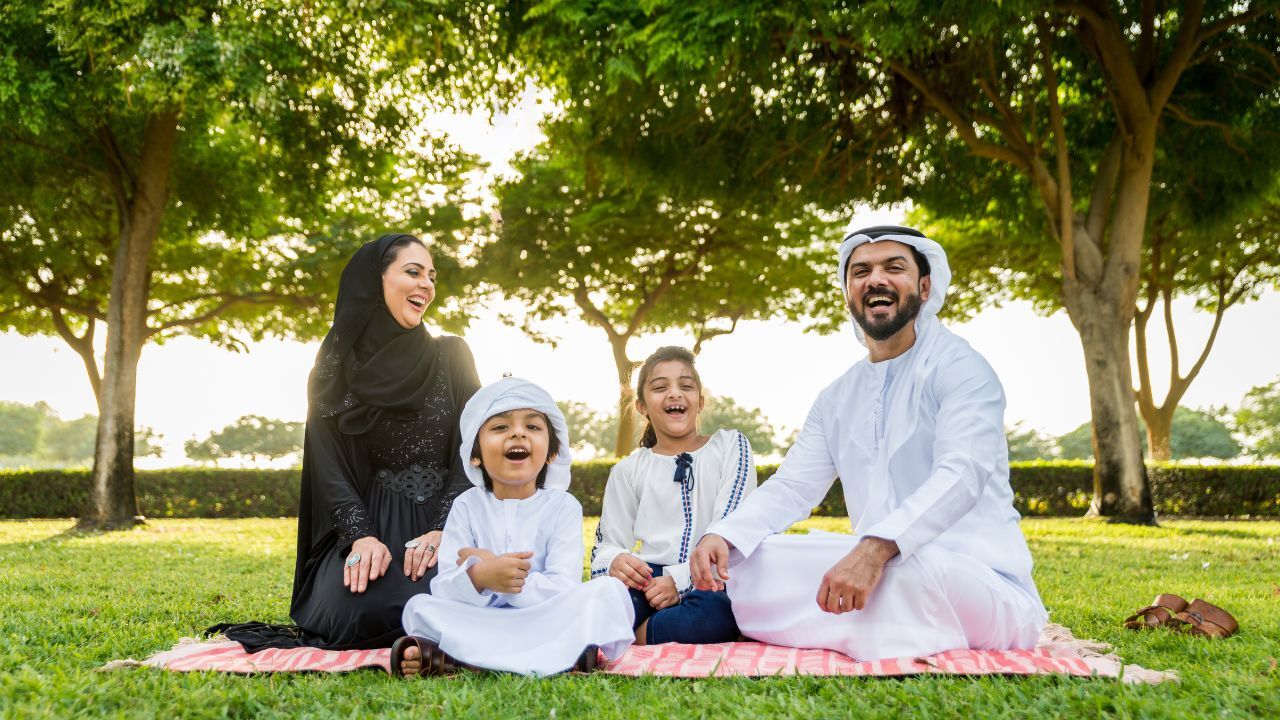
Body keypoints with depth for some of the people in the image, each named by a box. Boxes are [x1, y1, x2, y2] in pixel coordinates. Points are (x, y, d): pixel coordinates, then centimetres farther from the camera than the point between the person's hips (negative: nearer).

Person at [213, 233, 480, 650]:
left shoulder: (452, 356, 7)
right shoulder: (335, 368, 5)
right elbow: (330, 466, -2)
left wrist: (441, 531, -16)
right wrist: (361, 537, -20)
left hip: (441, 522, 0)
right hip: (370, 523, 0)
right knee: (353, 609, -30)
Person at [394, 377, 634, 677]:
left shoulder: (563, 506, -1)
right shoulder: (467, 506, 3)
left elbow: (563, 592, -12)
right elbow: (442, 588, -7)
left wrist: (488, 572, -18)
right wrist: (478, 576, -30)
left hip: (547, 623, 0)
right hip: (481, 622, 1)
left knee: (610, 590, -25)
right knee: (418, 607, -21)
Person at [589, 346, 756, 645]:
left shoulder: (730, 446, 11)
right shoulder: (629, 470, 16)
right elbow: (607, 545, 12)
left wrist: (680, 579, -15)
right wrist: (615, 562, -15)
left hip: (712, 580, 0)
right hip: (650, 580, 1)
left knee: (717, 607, -39)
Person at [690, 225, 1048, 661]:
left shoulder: (959, 368, -7)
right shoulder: (837, 399, 15)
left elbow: (962, 475, -23)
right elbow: (791, 487, 9)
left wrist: (876, 549, -40)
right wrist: (721, 535, -12)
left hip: (975, 581, -6)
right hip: (878, 573, 6)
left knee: (909, 568, -39)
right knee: (743, 559, -9)